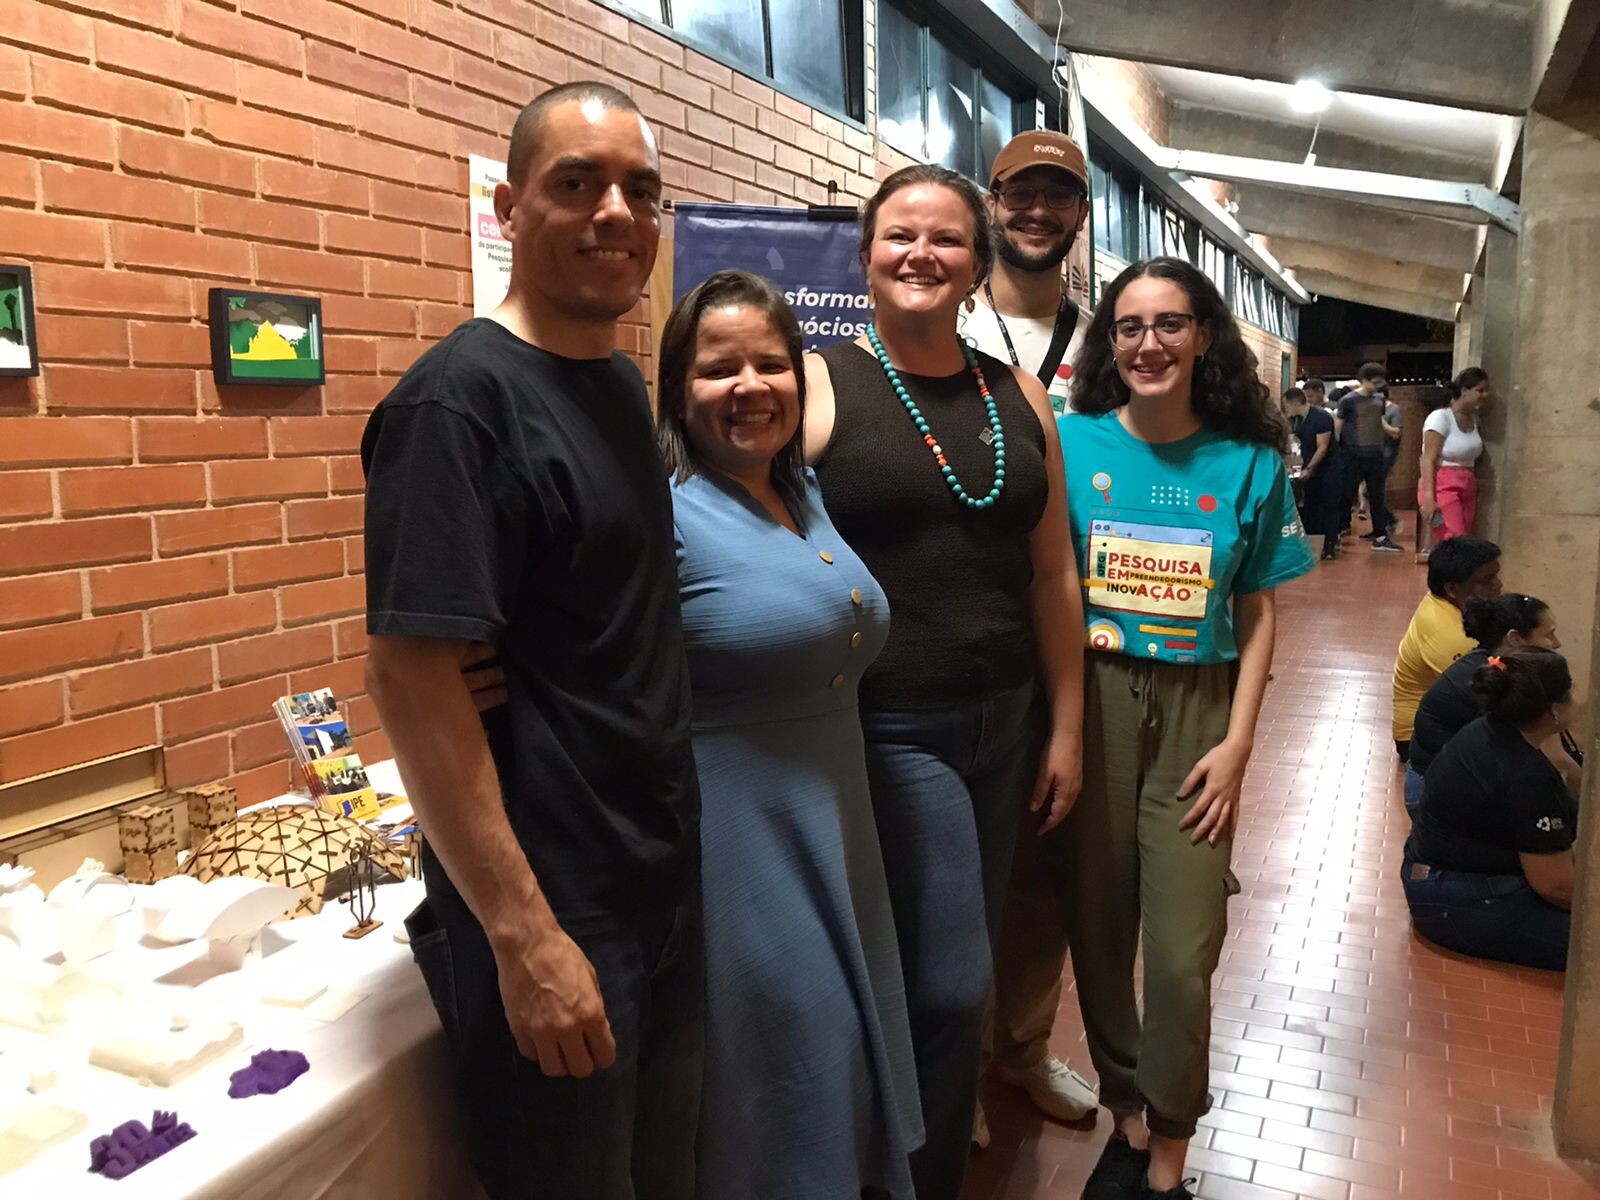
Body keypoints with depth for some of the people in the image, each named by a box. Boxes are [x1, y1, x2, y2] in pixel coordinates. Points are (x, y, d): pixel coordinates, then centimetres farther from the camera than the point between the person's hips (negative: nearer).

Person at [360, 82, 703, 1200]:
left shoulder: (625, 383, 8)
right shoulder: (458, 400, -17)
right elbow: (411, 676, -22)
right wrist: (525, 938, -21)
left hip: (668, 886, 8)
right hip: (546, 911, -8)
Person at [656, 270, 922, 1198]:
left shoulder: (805, 490, 8)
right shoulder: (663, 511, -18)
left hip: (837, 830, 8)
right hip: (737, 839, -8)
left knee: (847, 1047, 22)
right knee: (783, 1072, 7)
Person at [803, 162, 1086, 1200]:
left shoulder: (1018, 397, 9)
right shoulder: (821, 386, -6)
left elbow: (1051, 572, 11)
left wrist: (1066, 726, 10)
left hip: (1005, 725, 5)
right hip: (889, 732, -5)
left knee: (954, 978, 15)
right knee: (952, 987, -2)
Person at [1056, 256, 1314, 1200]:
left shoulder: (1249, 464, 1)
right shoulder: (1070, 442, -1)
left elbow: (1258, 614, 5)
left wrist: (1237, 744, -3)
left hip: (1195, 710, 0)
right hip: (1087, 704, 0)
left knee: (1182, 951, -1)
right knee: (1096, 930, 9)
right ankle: (1127, 1116, 33)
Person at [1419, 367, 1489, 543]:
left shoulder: (1472, 418, 13)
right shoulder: (1440, 418, -9)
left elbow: (1473, 458, 18)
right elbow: (1428, 460, -14)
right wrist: (1429, 498, -22)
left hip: (1467, 491, 7)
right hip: (1443, 489, -7)